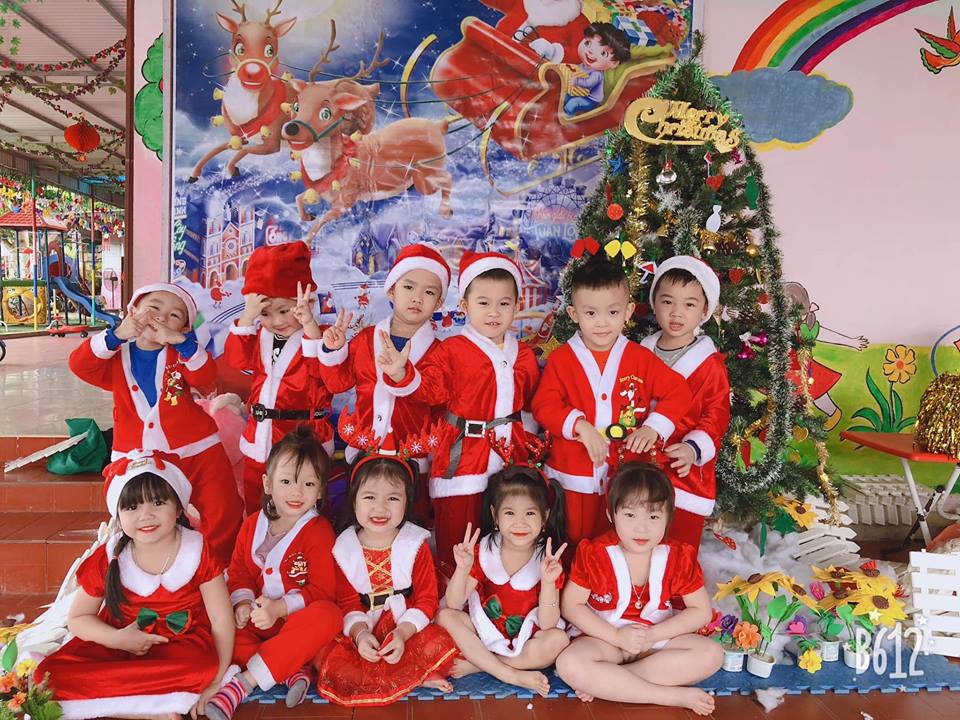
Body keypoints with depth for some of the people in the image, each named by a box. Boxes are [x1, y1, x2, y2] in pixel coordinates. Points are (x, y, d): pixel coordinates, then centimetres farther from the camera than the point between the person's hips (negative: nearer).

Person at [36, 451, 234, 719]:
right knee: (49, 674, -24)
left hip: (180, 644, -3)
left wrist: (216, 682, -14)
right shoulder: (107, 559, -6)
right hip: (118, 644, 3)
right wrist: (117, 639, -15)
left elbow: (222, 620, -8)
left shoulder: (197, 552, -11)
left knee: (201, 666, -38)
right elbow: (77, 619, 5)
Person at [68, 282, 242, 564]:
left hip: (196, 452, 0)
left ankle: (223, 569, 24)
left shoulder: (181, 352, 2)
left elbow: (205, 376, -18)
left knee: (224, 514, 3)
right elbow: (79, 364, -15)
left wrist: (180, 341, -33)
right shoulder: (117, 357, 4)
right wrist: (116, 336, -28)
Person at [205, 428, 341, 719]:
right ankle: (293, 671, -25)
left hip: (300, 621, -4)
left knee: (328, 615, -36)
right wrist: (243, 603, -13)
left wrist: (280, 608, -26)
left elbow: (321, 590, -14)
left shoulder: (319, 531, -11)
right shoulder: (252, 525, 4)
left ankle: (244, 682, -34)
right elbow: (239, 573, 8)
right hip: (257, 619, 5)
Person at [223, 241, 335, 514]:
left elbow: (323, 369, -26)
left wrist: (309, 324, -36)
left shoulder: (316, 335, -10)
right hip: (259, 438, 6)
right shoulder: (259, 335, 6)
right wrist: (247, 317, -20)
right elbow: (236, 359, -10)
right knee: (255, 508, 19)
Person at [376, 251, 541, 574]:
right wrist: (401, 374, -29)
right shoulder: (451, 351, -3)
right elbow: (429, 387, -13)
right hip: (462, 458, -4)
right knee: (456, 545, 4)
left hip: (512, 454, 4)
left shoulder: (524, 355, 10)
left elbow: (533, 401, 20)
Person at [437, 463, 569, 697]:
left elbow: (547, 625, -20)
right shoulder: (484, 551, -9)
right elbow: (453, 605, -12)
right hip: (485, 632, 2)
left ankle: (476, 665, -19)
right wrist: (463, 568, -30)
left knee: (559, 639, -30)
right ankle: (512, 675, -21)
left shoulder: (547, 561, -13)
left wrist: (548, 582, -36)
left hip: (526, 639, -2)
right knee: (445, 617, -21)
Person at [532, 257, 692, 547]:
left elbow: (678, 392, 0)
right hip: (572, 478, -1)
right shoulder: (561, 359, -4)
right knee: (573, 547, 13)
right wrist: (580, 426, -23)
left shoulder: (640, 358, 0)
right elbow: (543, 405, -9)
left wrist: (653, 427, -15)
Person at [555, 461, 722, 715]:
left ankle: (606, 682, -23)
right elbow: (571, 606, -9)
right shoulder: (594, 554, -14)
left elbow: (701, 611, -3)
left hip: (658, 637, 3)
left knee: (712, 654, -21)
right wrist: (617, 637, -20)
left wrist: (652, 634, -16)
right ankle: (676, 696, -26)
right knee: (569, 664, -33)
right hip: (606, 638, -2)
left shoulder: (679, 558, -9)